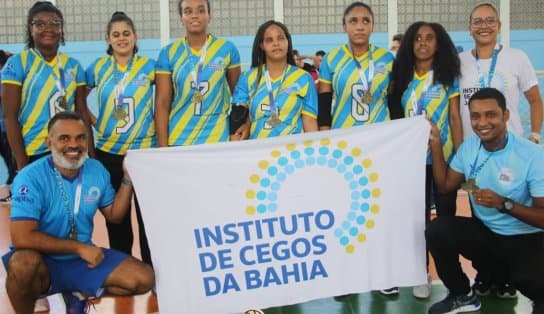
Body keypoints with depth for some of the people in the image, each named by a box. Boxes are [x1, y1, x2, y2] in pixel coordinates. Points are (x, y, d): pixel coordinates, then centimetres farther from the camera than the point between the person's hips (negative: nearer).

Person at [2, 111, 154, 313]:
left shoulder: (97, 170, -2)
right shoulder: (31, 177, -20)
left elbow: (114, 215, 10)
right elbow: (22, 238, -27)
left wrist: (128, 178, -5)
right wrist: (79, 247, -22)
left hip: (83, 258, 5)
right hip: (43, 261, -5)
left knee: (144, 278, -9)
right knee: (23, 263, -39)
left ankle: (80, 293, 10)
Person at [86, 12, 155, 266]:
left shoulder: (149, 67, -1)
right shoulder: (98, 68, 4)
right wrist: (94, 122, 4)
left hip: (144, 151, -2)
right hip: (108, 153, 2)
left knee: (148, 215, 1)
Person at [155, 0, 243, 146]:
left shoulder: (227, 49, -1)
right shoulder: (168, 53, 0)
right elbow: (162, 103, -1)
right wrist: (163, 147, -6)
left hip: (218, 139, 0)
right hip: (177, 141, 0)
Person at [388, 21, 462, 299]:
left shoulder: (448, 76, -1)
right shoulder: (402, 76, 6)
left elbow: (455, 117, -2)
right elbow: (395, 116, 8)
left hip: (444, 157, -2)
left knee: (446, 214, 7)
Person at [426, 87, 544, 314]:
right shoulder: (469, 147, -2)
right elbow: (445, 185, 7)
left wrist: (503, 204, -32)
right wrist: (435, 144, -2)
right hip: (485, 233, 6)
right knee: (437, 230, -20)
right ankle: (462, 296, 5)